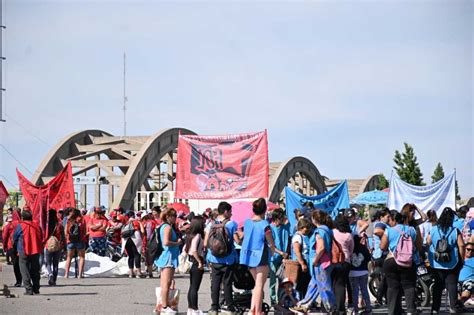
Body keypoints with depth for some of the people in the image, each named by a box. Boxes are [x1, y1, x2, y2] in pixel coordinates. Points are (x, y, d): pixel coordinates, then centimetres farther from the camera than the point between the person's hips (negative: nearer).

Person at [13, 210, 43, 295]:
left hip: (24, 252, -4)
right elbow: (41, 238, 13)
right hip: (36, 252, 4)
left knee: (25, 271, -1)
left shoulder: (20, 226, -6)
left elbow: (14, 239, 4)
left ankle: (28, 290, -9)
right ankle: (36, 289, 17)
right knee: (35, 271, 14)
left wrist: (16, 249, 21)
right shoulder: (37, 226, 5)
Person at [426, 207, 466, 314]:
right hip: (452, 264, -3)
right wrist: (462, 259, -2)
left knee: (438, 284, 11)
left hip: (436, 263, 3)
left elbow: (428, 242, 4)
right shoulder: (455, 231, -12)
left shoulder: (433, 230, -4)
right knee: (452, 283, 5)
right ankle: (454, 306, 4)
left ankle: (435, 308, 11)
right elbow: (461, 245, -13)